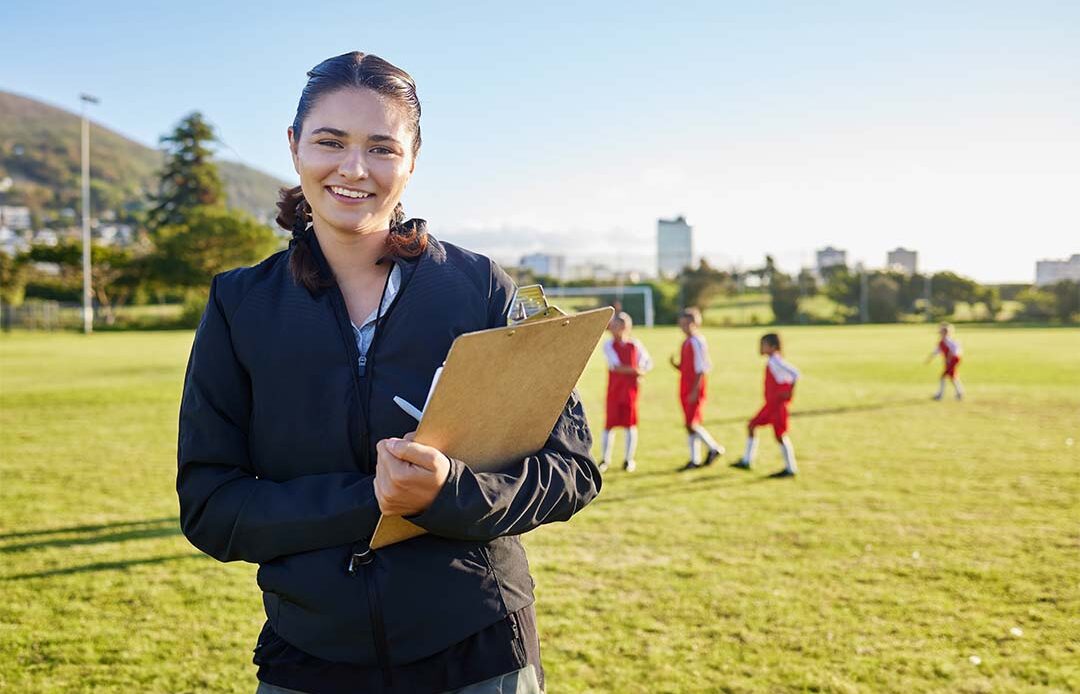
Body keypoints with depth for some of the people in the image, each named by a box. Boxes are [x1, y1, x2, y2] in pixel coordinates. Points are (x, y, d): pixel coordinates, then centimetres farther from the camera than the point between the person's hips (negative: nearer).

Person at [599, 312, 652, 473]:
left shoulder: (635, 344, 5)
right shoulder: (608, 345, -2)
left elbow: (648, 362, 14)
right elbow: (616, 366, -12)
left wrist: (642, 373, -6)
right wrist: (636, 370, -13)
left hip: (630, 389, 1)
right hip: (614, 389, -1)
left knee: (630, 423, 2)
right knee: (610, 424, 0)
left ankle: (629, 459, 13)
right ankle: (605, 458, 13)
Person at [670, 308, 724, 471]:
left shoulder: (697, 341, -13)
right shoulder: (686, 342, 14)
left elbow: (702, 369, -16)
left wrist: (695, 390, -19)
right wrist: (675, 364, 0)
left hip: (695, 390, -9)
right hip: (685, 389, 9)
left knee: (692, 424, -9)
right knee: (689, 425, 9)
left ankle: (714, 448, 8)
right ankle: (695, 460, 15)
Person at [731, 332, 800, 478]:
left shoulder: (775, 361, -18)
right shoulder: (771, 361, 10)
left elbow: (795, 373, -25)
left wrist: (790, 391, -21)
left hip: (778, 404, -10)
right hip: (770, 404, 10)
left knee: (780, 435, -2)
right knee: (751, 426, 10)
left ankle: (791, 469, 8)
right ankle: (746, 461, 16)